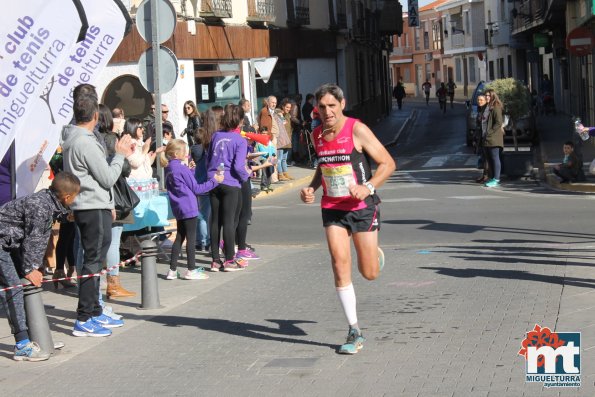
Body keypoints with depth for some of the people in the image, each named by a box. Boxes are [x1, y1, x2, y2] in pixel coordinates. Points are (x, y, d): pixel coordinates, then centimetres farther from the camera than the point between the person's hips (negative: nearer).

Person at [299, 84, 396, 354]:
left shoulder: (357, 130, -13)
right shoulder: (317, 135, 5)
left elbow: (387, 163, -10)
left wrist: (368, 187, -25)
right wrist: (311, 188, 5)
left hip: (362, 207, -4)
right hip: (332, 208, 4)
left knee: (369, 273, 3)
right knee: (340, 268, -9)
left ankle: (376, 254, 42)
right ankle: (354, 332, -1)